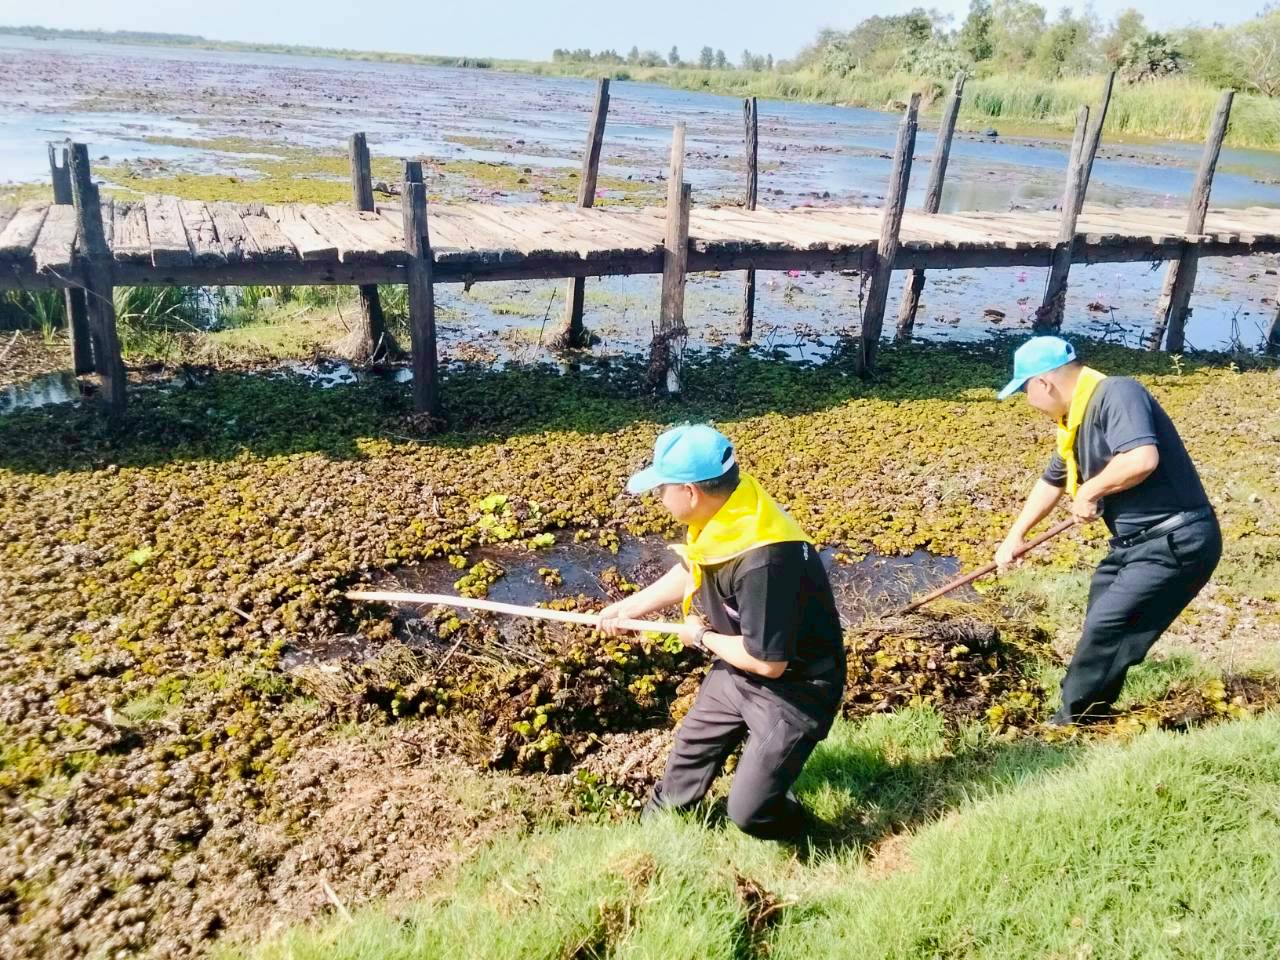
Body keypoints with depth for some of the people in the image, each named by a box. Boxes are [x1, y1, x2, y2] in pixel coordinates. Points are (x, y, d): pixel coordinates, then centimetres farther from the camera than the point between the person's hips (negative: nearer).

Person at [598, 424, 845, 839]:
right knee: (690, 749, 22)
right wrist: (629, 606, 12)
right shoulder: (720, 515, -11)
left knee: (749, 810, -4)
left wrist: (702, 637, -16)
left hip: (795, 689, -8)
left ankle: (792, 830, 29)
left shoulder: (763, 560, -39)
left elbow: (767, 662, -32)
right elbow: (691, 572, 12)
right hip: (739, 669, 8)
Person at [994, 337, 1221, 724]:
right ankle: (1090, 717, 33)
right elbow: (1051, 482, 26)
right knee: (1102, 629, 18)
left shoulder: (1116, 394, -19)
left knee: (1106, 630, -7)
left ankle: (1070, 724, 9)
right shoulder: (1077, 420, 12)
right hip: (1136, 542, 10)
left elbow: (1143, 458, -35)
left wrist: (1088, 491, -19)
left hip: (1175, 543, -10)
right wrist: (1015, 535, 27)